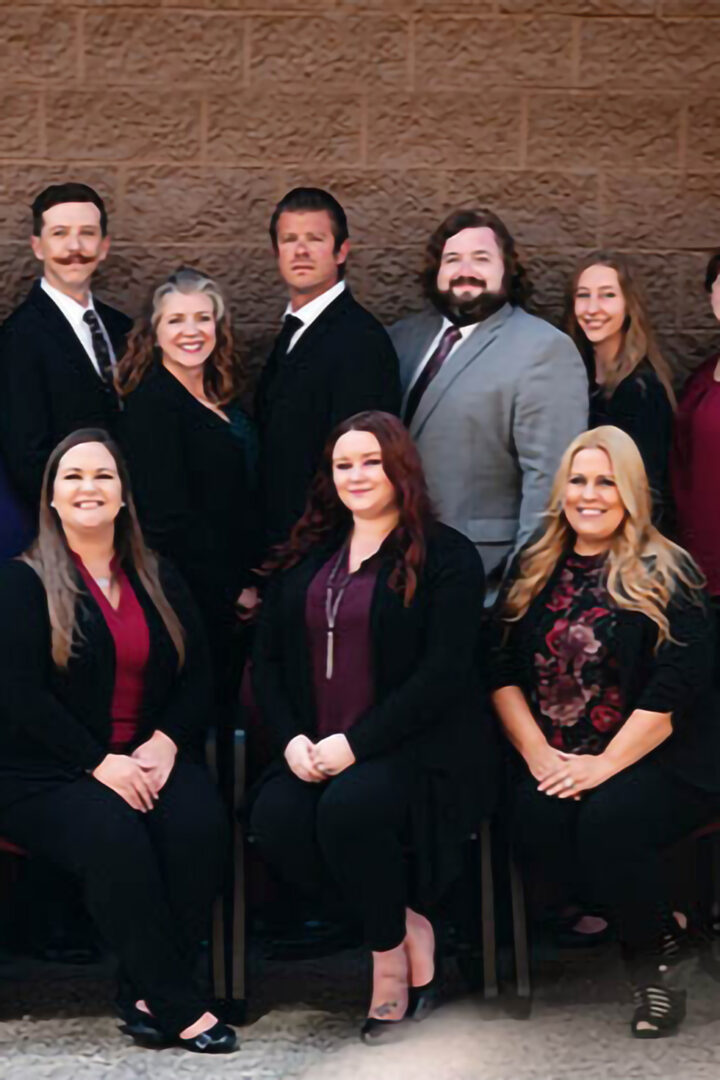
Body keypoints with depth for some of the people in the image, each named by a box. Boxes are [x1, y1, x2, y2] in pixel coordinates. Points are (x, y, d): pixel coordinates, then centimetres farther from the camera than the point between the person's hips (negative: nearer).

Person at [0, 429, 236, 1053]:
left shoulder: (159, 580, 15)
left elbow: (197, 678, 11)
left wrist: (164, 744, -9)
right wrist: (99, 763, -17)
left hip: (149, 759, 4)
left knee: (200, 821, -28)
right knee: (114, 834, -34)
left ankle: (153, 997, -18)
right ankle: (179, 1006, -24)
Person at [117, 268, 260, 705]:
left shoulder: (223, 400, 11)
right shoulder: (151, 401, -13)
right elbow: (167, 516, -18)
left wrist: (253, 585, 4)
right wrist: (233, 591, -12)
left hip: (241, 596, 8)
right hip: (194, 599, -8)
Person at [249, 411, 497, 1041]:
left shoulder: (446, 556, -1)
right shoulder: (305, 558, 17)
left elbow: (443, 672, -11)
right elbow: (267, 659, 14)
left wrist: (356, 744, -18)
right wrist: (292, 740, -5)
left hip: (416, 748, -5)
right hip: (314, 754, 5)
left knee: (350, 806, -35)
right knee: (274, 817, -27)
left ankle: (390, 953, -8)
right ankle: (407, 922, -7)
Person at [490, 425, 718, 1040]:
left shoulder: (667, 574, -2)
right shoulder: (534, 574, 14)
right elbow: (503, 672, 9)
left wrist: (603, 765, -17)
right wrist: (537, 752, -7)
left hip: (660, 761, -4)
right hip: (555, 762, 4)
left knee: (606, 819, -33)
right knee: (535, 818, -28)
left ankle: (658, 951, -4)